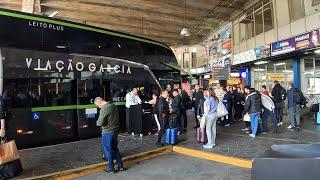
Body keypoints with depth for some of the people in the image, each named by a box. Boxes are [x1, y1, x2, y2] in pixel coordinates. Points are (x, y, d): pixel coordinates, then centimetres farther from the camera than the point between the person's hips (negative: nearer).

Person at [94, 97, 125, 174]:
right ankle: (120, 166, 25)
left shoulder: (104, 109, -22)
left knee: (108, 150, 7)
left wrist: (97, 122, -2)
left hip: (107, 132, -8)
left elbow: (100, 123, -22)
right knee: (115, 148, 19)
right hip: (115, 130, 8)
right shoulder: (113, 105, 3)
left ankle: (111, 169, 18)